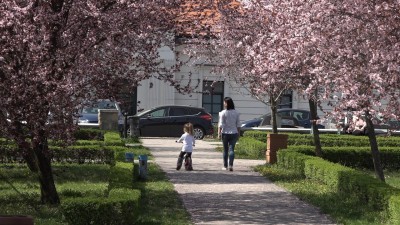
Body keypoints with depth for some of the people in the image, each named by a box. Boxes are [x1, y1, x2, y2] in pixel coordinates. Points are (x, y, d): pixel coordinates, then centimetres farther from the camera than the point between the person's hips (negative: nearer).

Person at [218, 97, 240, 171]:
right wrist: (238, 134, 12)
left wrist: (219, 133, -7)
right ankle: (231, 165, -14)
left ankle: (225, 166, 15)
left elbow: (221, 124, -10)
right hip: (234, 133, 1)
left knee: (225, 150, 9)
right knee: (231, 149, 1)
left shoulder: (223, 113, -7)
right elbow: (238, 125, 5)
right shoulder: (236, 113, 2)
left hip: (225, 133, -1)